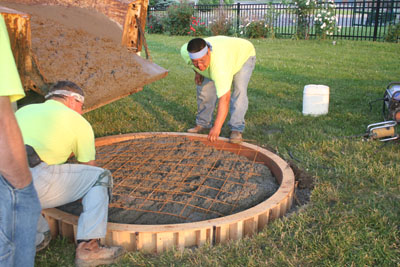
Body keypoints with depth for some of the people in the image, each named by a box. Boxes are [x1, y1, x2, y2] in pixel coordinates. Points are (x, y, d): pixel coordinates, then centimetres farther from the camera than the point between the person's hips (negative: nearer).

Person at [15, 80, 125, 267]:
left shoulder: (24, 110, 33)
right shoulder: (78, 121, 17)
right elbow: (89, 169, 27)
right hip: (33, 182, -7)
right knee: (101, 177, 11)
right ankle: (87, 249, 5)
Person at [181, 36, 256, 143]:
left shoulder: (219, 66, -48)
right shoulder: (185, 51, -31)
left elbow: (224, 99, -48)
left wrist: (217, 128, -47)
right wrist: (197, 72, -4)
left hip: (244, 55, -6)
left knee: (239, 91, -25)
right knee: (205, 88, -3)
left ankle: (236, 129, -18)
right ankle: (203, 124, 12)